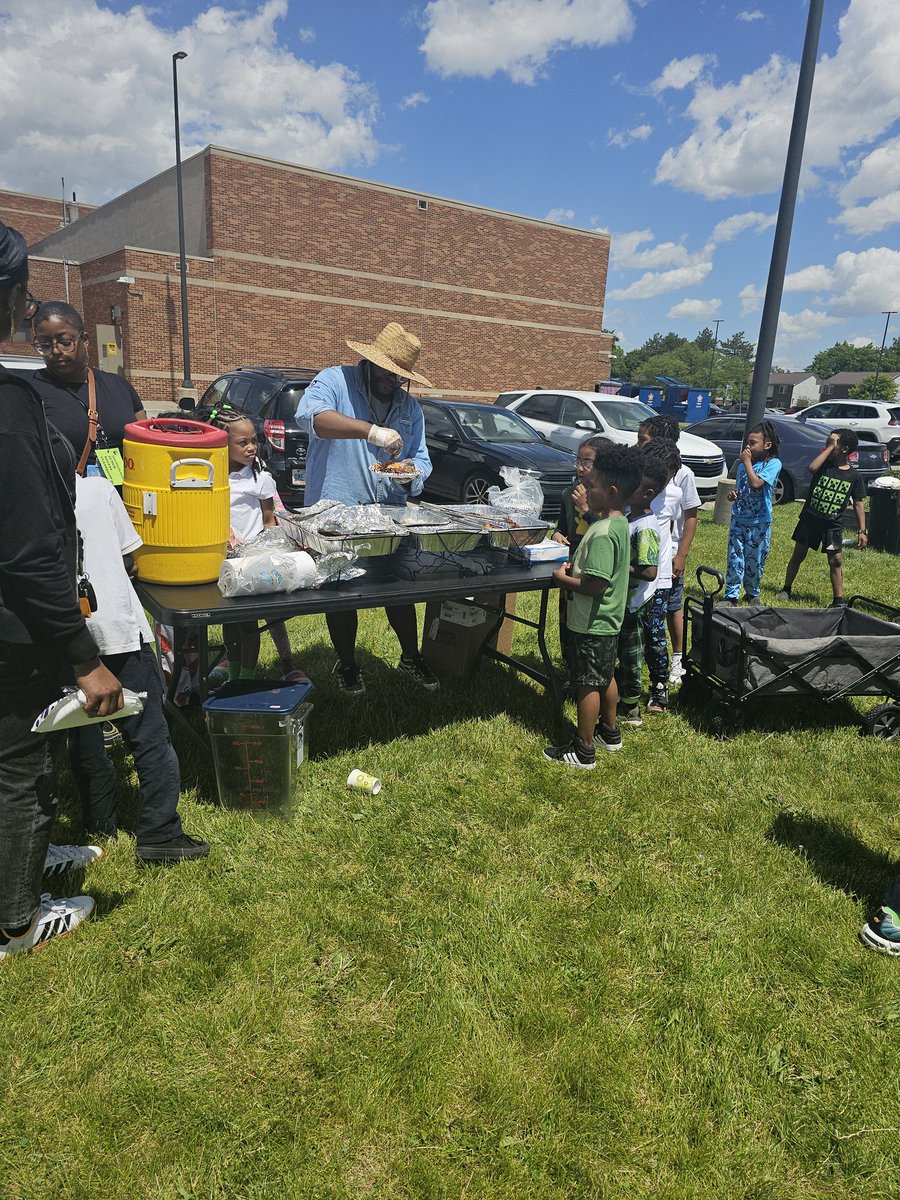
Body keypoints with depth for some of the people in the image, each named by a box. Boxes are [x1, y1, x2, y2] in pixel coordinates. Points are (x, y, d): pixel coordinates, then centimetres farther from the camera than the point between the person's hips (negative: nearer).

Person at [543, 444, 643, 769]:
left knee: (587, 684, 2)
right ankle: (609, 732, 39)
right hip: (607, 620, 10)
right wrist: (575, 565, 5)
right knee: (605, 677, 22)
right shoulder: (620, 523, 4)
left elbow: (595, 585, -29)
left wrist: (563, 578, -15)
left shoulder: (603, 532, -27)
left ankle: (583, 750, 15)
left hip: (591, 623, -10)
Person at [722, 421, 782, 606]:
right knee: (735, 558, 1)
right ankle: (731, 596, 8)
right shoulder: (743, 464, 7)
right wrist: (732, 493, -3)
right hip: (738, 519, 4)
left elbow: (756, 483, -25)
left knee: (756, 560, 9)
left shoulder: (773, 463, -9)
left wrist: (748, 461, -15)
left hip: (760, 522, -4)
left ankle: (752, 594, 28)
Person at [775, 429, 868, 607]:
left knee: (835, 561, -2)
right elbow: (812, 467, -28)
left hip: (832, 525, 0)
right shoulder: (824, 464, -3)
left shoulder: (853, 476, -2)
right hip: (809, 519, 1)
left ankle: (838, 600, 7)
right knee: (798, 555, 9)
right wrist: (829, 447, -21)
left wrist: (862, 530, -3)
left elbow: (858, 504, 2)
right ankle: (786, 589, 24)